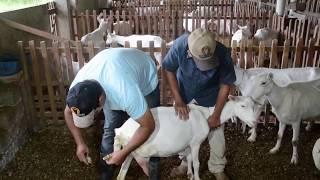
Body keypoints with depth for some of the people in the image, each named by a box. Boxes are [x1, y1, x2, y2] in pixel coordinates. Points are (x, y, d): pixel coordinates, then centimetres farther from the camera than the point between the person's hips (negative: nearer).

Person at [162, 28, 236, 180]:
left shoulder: (223, 53, -35)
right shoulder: (180, 45, -34)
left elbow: (225, 84, -20)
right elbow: (169, 70, -17)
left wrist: (216, 115, -17)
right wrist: (178, 100, -21)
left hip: (210, 97, -1)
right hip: (185, 94, 1)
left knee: (216, 132, 5)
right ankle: (186, 162, 37)